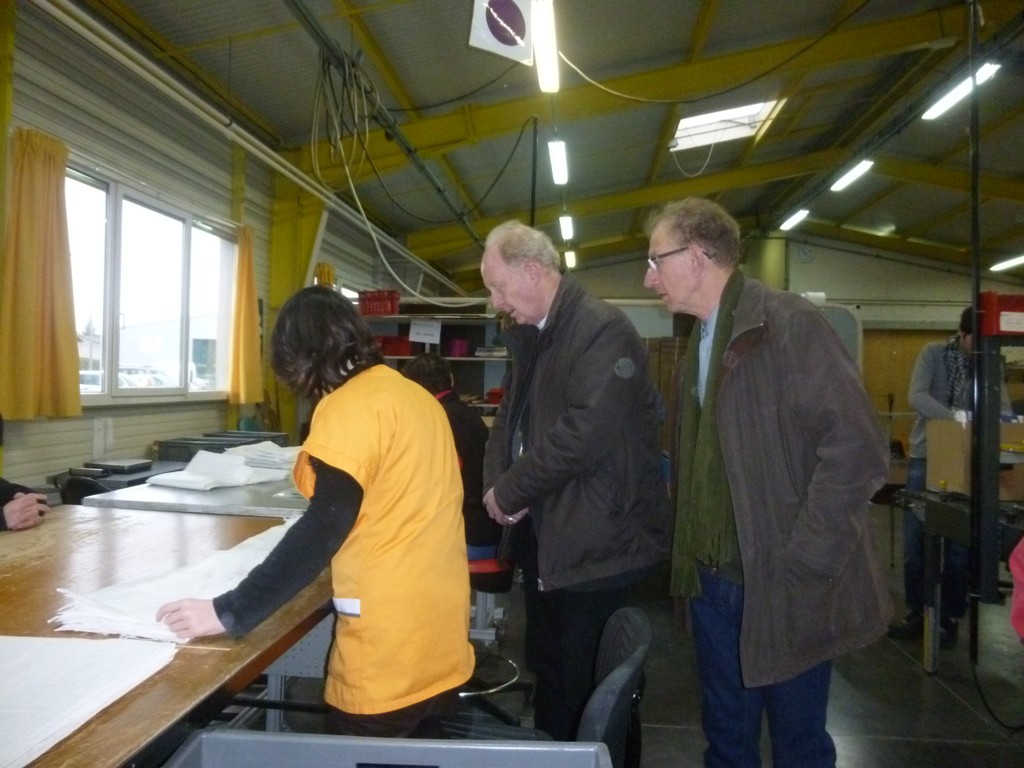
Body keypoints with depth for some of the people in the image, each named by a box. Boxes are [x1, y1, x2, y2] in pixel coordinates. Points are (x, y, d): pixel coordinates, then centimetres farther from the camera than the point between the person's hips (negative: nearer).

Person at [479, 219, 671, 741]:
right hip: (543, 534, 8)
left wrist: (510, 491, -16)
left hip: (593, 541, -8)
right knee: (547, 669, 21)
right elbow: (509, 417, 16)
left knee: (580, 683, 6)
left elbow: (584, 433, -26)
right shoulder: (529, 337, 12)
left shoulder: (603, 329, -17)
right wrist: (495, 484, -3)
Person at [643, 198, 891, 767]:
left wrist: (801, 566, -19)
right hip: (714, 579, 7)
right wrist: (690, 554, 8)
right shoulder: (701, 343, 10)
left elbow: (858, 450, -22)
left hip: (783, 585, -7)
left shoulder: (788, 323, -15)